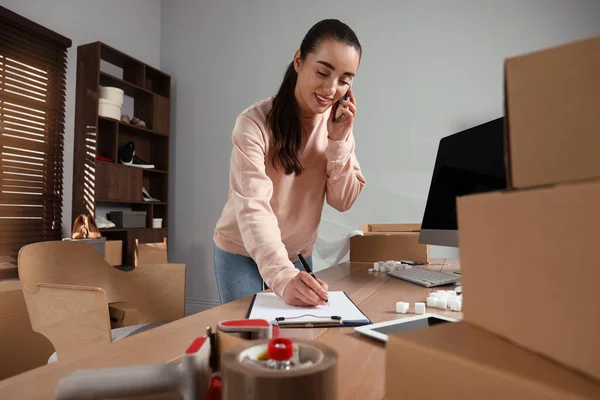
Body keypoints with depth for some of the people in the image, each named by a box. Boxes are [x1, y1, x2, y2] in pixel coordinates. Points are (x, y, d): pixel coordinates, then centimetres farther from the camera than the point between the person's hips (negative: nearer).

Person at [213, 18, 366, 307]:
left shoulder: (338, 122, -8)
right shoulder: (254, 123, -23)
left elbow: (342, 201, -9)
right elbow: (253, 208, -32)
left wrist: (339, 139, -23)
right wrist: (283, 277, -47)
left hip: (298, 255, 4)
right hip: (241, 252, -4)